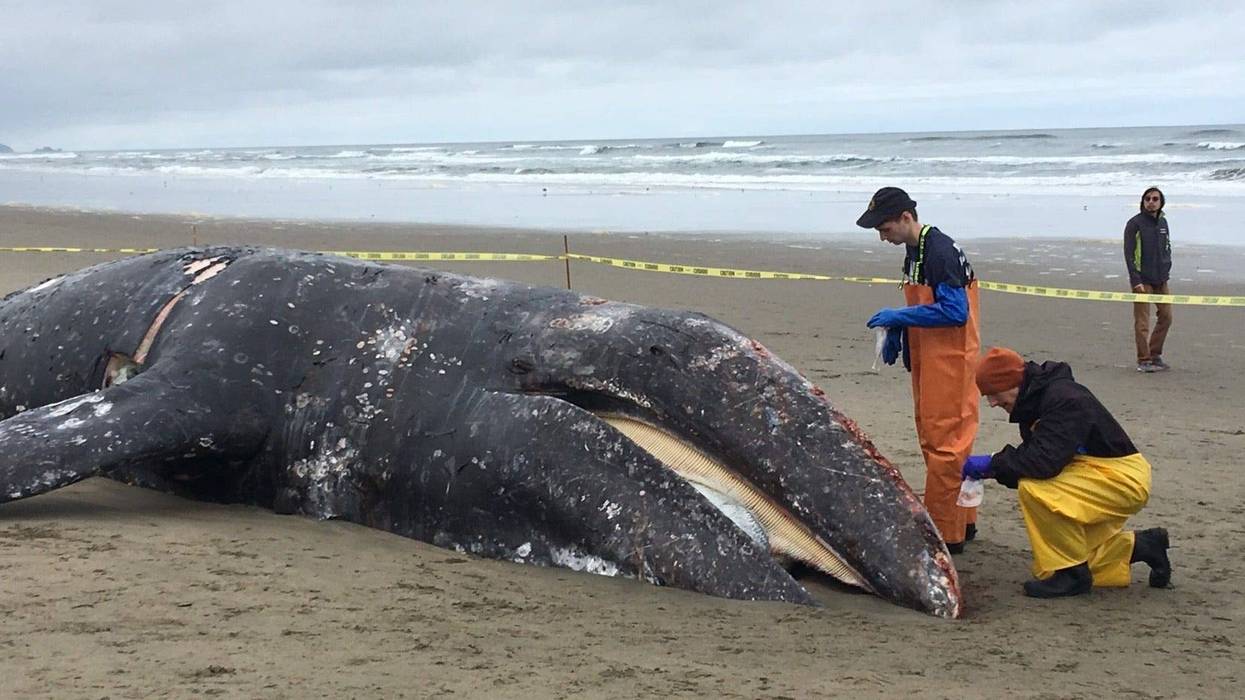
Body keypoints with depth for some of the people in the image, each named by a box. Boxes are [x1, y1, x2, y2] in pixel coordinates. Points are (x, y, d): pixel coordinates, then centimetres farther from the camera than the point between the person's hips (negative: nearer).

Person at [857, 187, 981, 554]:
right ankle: (962, 522, 26)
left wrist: (899, 318, -19)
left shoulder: (940, 252, -18)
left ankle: (946, 534, -2)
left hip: (949, 361, -10)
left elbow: (955, 311, -23)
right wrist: (896, 333, 8)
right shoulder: (914, 252, 13)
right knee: (932, 438, 15)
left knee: (943, 444, -7)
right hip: (927, 360, 10)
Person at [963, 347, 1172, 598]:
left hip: (1124, 479, -10)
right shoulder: (1036, 399, 4)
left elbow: (1046, 462, -35)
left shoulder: (1064, 399, -26)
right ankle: (1144, 546, 25)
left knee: (1034, 489, -29)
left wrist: (994, 462, -25)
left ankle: (1071, 572, -15)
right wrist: (995, 469, -8)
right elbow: (1034, 457, 8)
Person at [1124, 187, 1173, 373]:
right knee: (1142, 322, -5)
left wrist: (1166, 270, 7)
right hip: (1143, 280, -7)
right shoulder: (1135, 224, -8)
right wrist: (1136, 280, -17)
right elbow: (1129, 253, -11)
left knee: (1166, 316, 10)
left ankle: (1155, 355, 22)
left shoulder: (1162, 222, 11)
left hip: (1161, 280, 7)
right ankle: (1144, 360, -1)